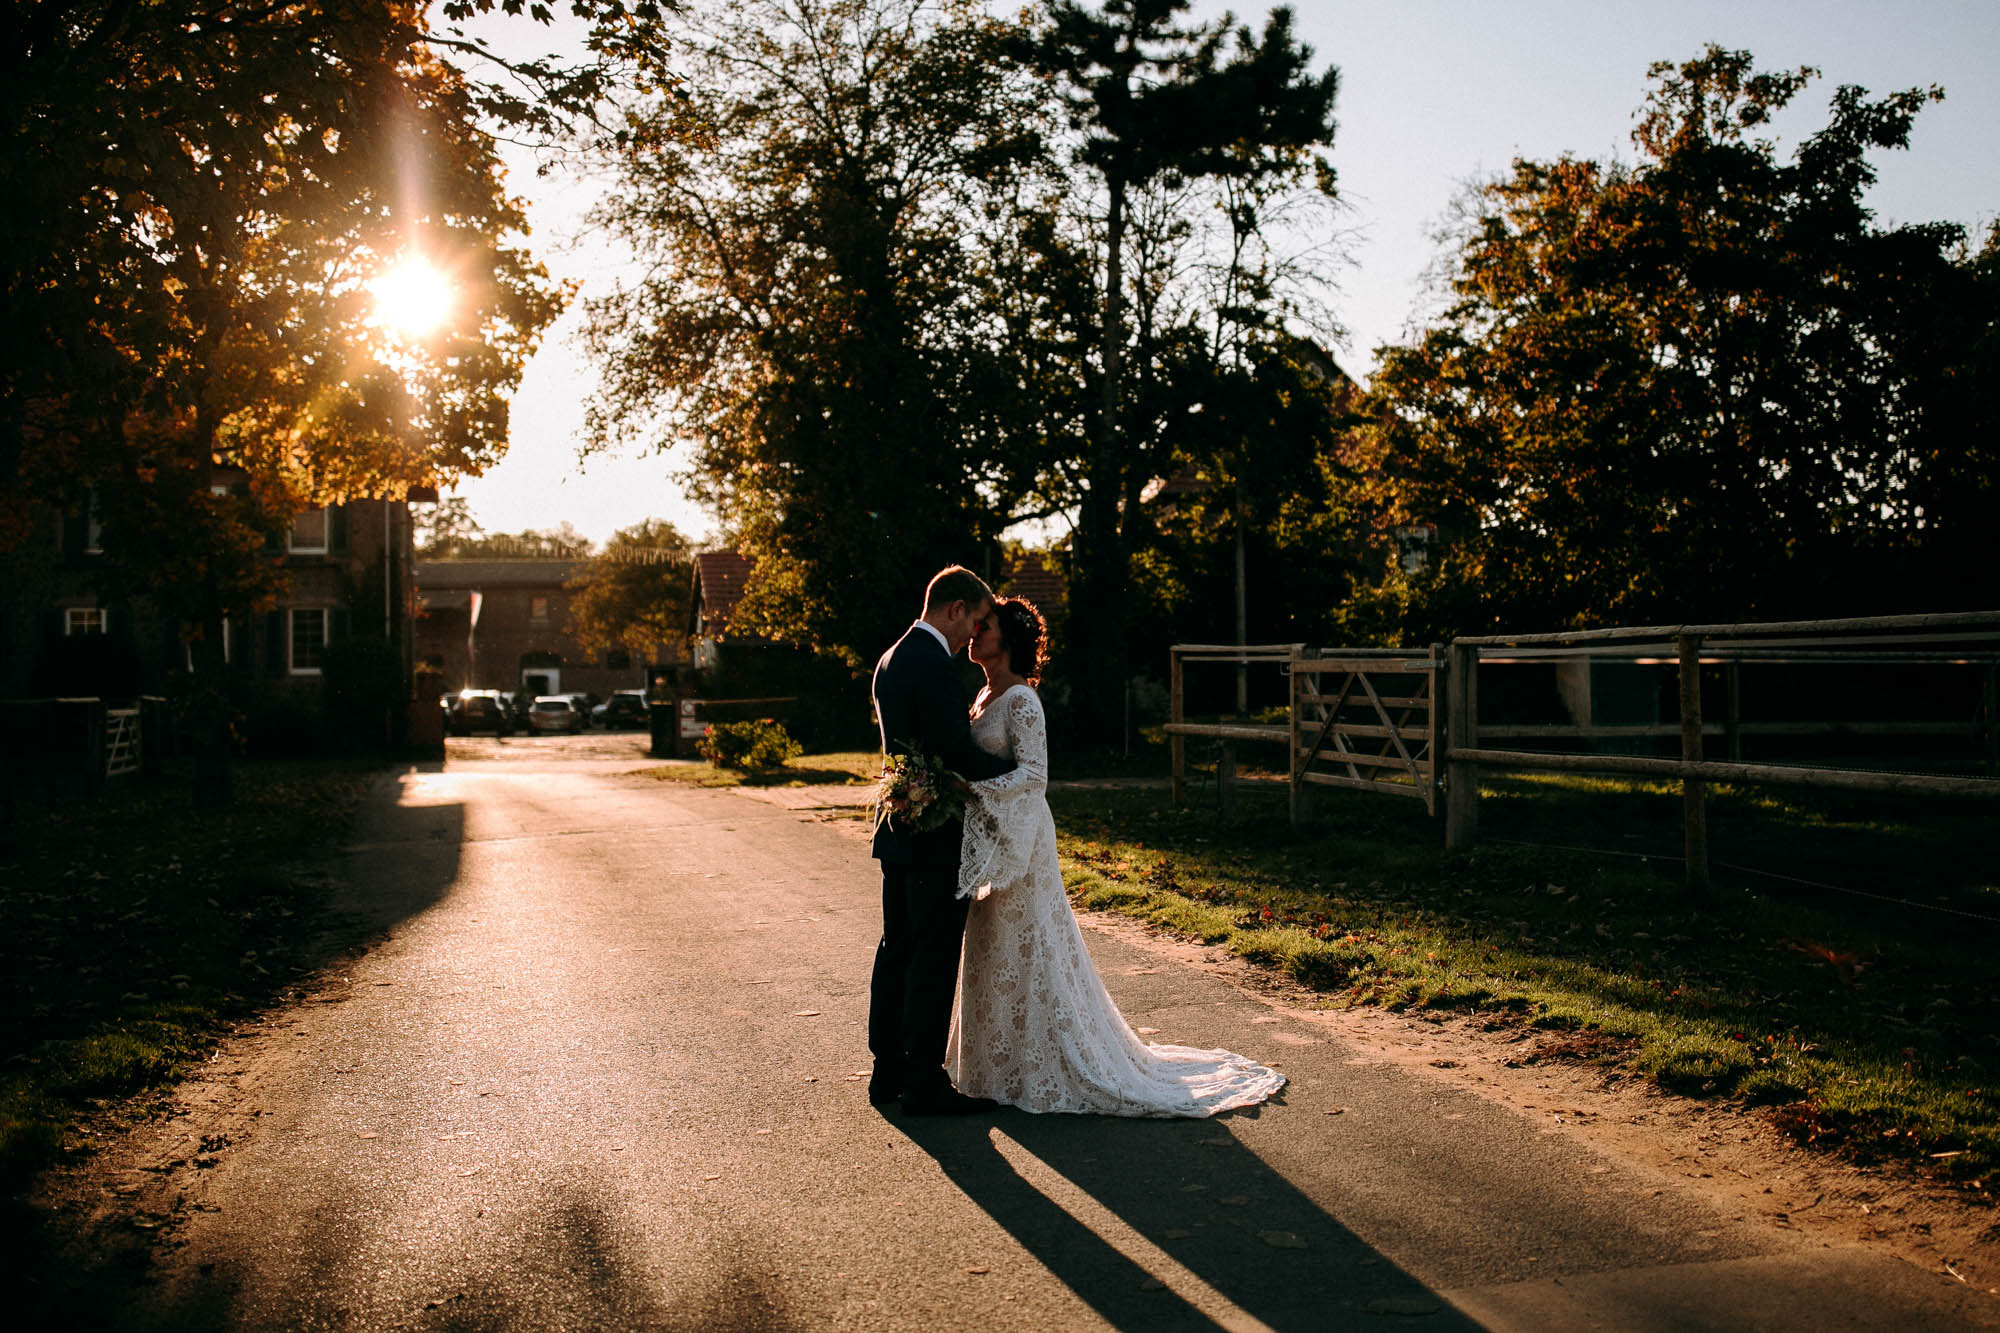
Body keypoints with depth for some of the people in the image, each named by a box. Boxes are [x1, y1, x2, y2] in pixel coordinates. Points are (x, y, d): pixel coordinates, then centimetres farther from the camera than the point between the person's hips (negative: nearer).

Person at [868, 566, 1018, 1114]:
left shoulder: (891, 661, 12)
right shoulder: (936, 667, -18)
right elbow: (958, 753, -23)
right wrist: (1016, 766, -7)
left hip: (899, 830, 10)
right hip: (934, 838, -10)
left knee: (898, 951, 15)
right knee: (934, 957, -2)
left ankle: (888, 1071, 23)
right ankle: (923, 1081, 5)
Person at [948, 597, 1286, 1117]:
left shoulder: (1020, 699, -15)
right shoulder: (987, 696, 13)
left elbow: (1032, 773, -21)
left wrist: (974, 788, -28)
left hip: (1018, 837, -9)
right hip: (989, 835, 10)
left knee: (1023, 949, -2)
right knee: (995, 951, 15)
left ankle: (1039, 1069, 8)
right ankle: (1003, 1061, 26)